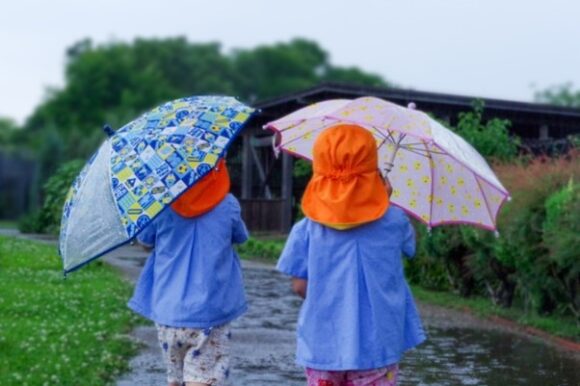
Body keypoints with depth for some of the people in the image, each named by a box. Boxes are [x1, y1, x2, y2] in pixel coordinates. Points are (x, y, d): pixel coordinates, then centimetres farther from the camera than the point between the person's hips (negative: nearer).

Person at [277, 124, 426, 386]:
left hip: (323, 344, 1)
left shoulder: (306, 229, -8)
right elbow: (409, 245, 14)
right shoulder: (394, 221, -7)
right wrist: (386, 201, 22)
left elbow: (300, 286, -4)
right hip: (376, 344, 0)